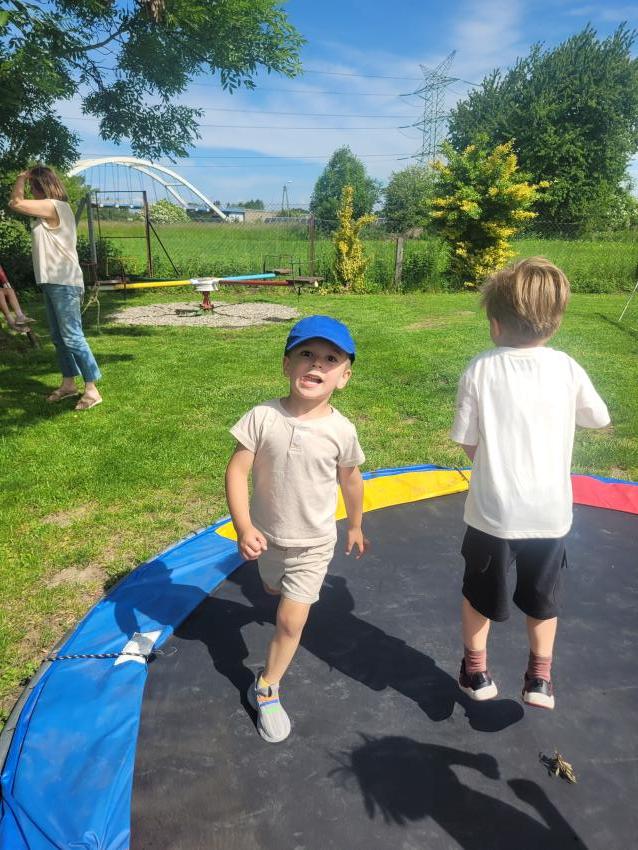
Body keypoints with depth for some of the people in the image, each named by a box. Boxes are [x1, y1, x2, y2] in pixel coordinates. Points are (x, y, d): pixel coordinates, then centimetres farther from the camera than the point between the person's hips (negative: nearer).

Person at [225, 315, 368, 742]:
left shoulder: (341, 431, -19)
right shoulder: (263, 417, -22)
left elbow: (350, 480, -2)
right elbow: (238, 470, -18)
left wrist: (355, 526, 11)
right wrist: (243, 527, -28)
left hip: (314, 542, -2)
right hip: (268, 535, 2)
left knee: (291, 621, -1)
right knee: (274, 589, 30)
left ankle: (266, 689, 23)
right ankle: (305, 592, 66)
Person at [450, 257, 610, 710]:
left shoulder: (481, 370, -13)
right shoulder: (567, 369, -7)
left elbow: (468, 443, -8)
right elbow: (600, 418, 9)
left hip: (492, 511, -2)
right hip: (550, 512, 2)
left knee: (480, 593, 22)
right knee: (543, 597, 24)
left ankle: (476, 672, 37)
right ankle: (540, 679, 38)